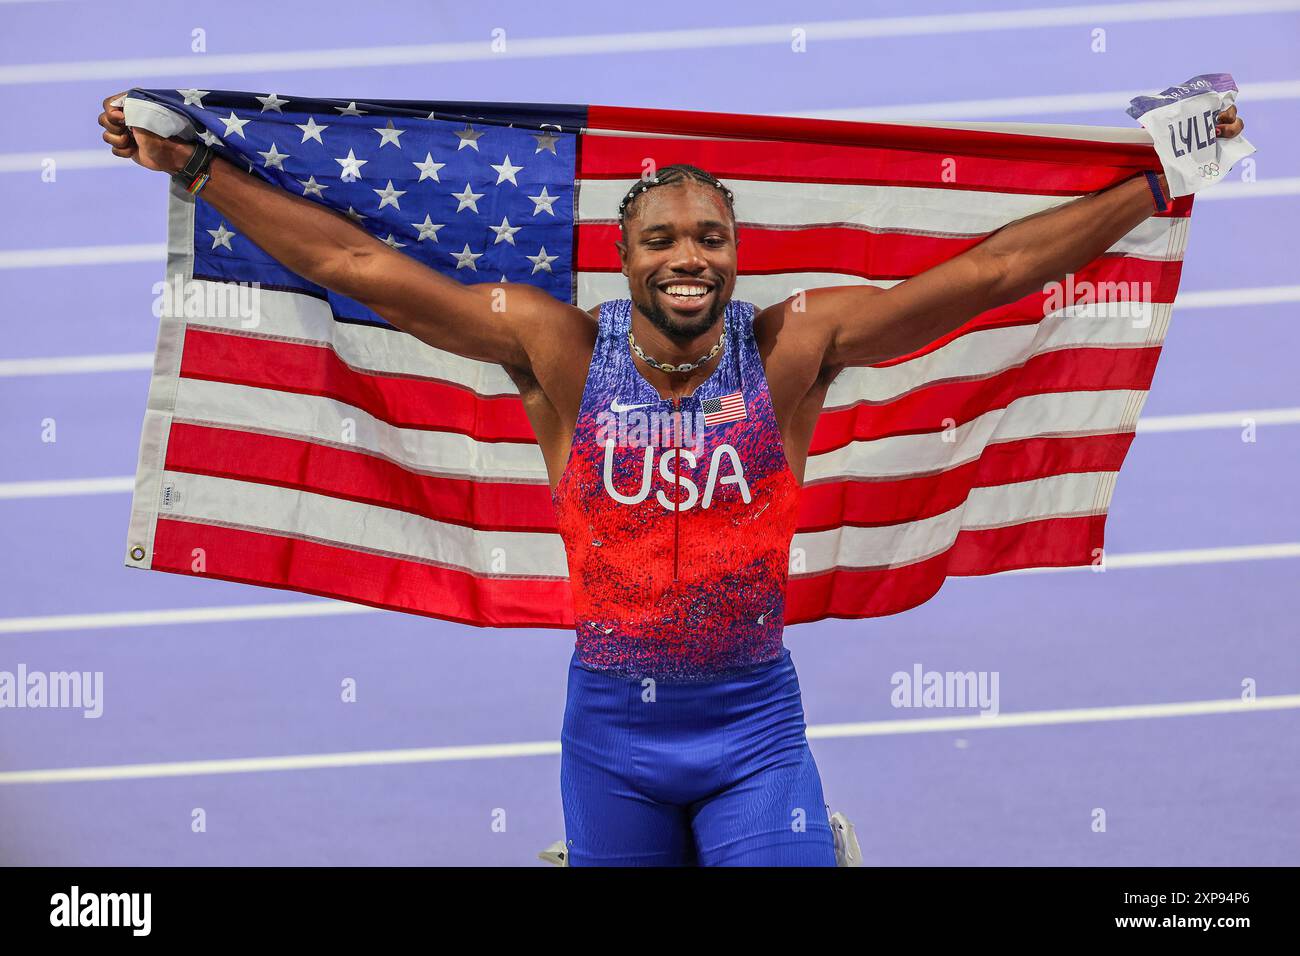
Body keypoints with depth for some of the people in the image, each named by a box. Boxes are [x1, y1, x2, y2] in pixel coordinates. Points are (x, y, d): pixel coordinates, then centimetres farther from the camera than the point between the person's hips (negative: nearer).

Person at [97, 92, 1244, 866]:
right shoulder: (560, 349, -5)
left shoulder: (794, 345, -6)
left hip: (756, 725, -1)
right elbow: (357, 263, -3)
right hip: (612, 723, 1)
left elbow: (994, 268, -6)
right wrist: (196, 167, -2)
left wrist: (1161, 182, -7)